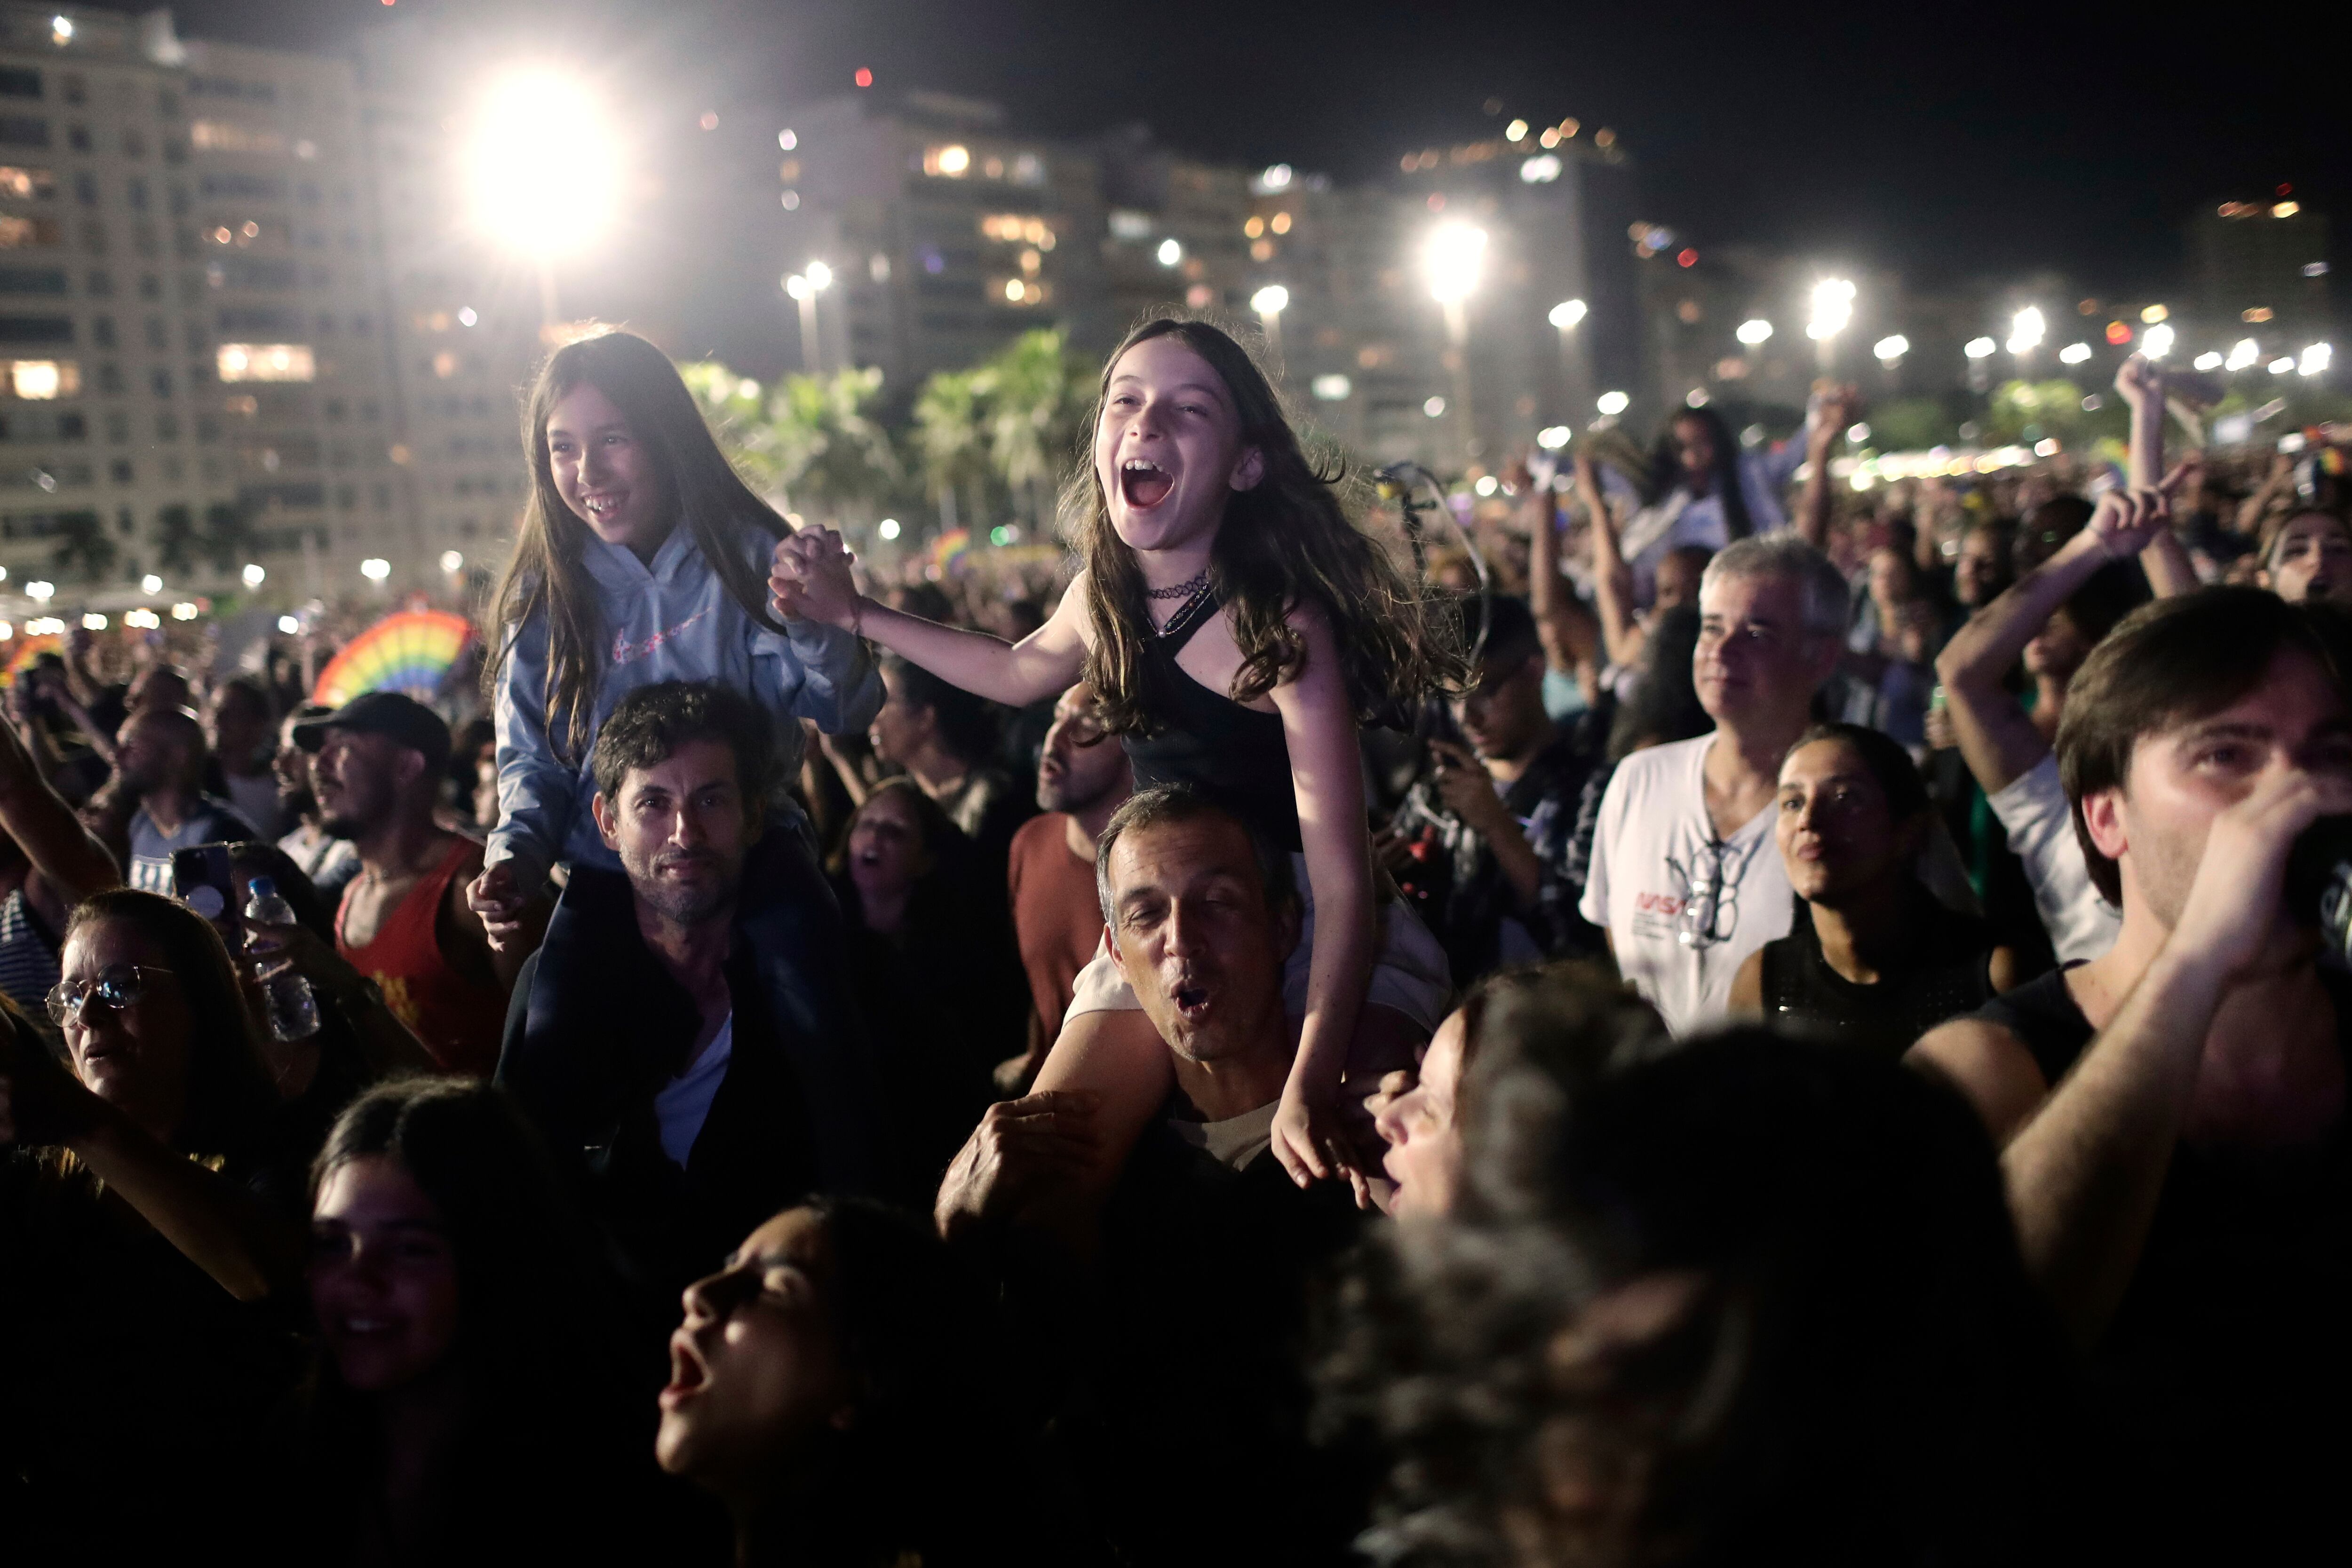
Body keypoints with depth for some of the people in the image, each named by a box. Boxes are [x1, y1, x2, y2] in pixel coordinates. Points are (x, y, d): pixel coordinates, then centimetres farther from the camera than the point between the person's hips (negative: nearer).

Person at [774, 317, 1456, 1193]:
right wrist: (853, 613, 15)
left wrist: (1311, 1086, -41)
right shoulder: (1103, 597, -4)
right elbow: (1019, 672, 23)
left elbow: (1342, 882, -28)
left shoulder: (1280, 619, -23)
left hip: (1323, 946, -5)